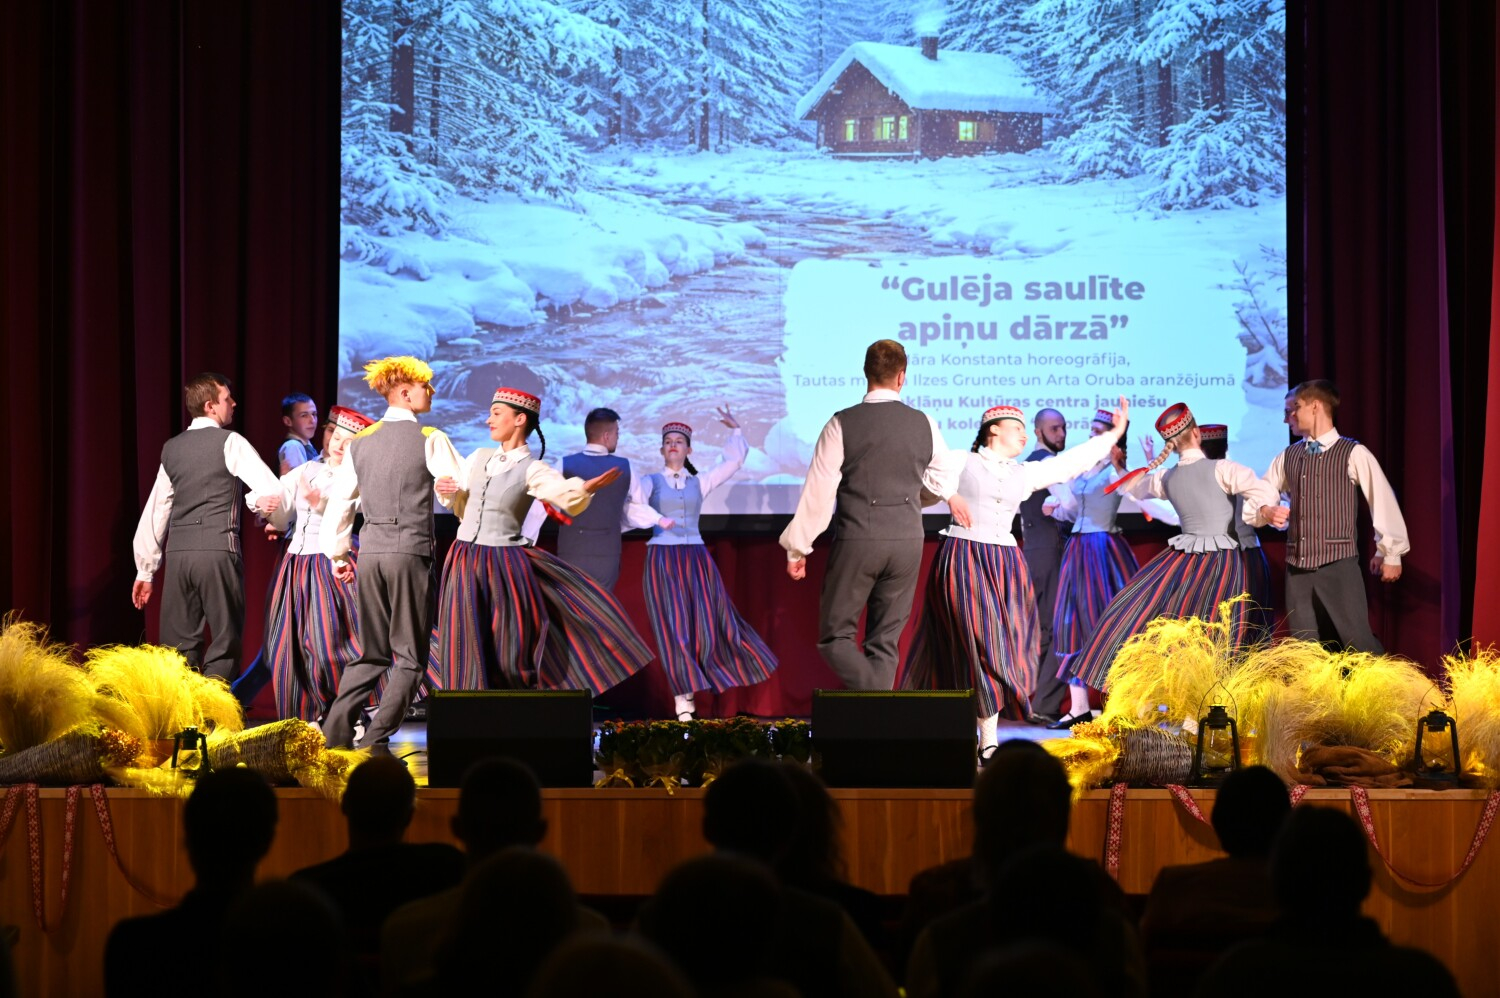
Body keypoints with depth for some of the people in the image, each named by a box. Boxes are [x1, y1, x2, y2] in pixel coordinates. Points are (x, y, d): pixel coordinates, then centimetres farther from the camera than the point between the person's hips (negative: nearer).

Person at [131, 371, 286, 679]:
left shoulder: (172, 448, 15)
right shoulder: (230, 442, -1)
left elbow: (155, 512, 16)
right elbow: (273, 492, -8)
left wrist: (145, 570, 20)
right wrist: (279, 524, 13)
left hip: (179, 554, 5)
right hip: (219, 552, -5)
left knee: (179, 644, 9)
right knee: (224, 642, 1)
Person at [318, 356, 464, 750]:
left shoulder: (360, 442, 10)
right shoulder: (430, 440, -4)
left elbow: (338, 500, 11)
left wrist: (337, 554, 20)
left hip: (370, 553, 5)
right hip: (411, 552, -5)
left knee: (372, 653, 15)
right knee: (410, 657, 2)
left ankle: (334, 735, 4)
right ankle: (375, 741, -9)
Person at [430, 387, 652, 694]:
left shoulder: (532, 470, -7)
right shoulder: (478, 458, 9)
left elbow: (569, 498, -25)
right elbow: (461, 507, 23)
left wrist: (586, 488, -47)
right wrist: (450, 492, 0)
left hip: (506, 566, -4)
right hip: (464, 565, 5)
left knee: (513, 658, -2)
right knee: (470, 657, 4)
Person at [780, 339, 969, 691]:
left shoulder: (842, 424, -8)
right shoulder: (924, 425, 1)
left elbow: (819, 491, -7)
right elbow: (945, 475, 16)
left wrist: (797, 547, 2)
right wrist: (950, 495, 39)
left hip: (856, 542, -3)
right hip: (907, 542, 3)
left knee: (835, 637, 5)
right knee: (885, 642, 12)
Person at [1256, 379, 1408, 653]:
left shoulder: (1353, 453, -3)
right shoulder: (1287, 456, 12)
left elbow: (1383, 501, 0)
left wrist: (1389, 553, 3)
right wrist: (1266, 511, -8)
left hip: (1338, 562, -5)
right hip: (1297, 566, 5)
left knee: (1357, 642, -9)